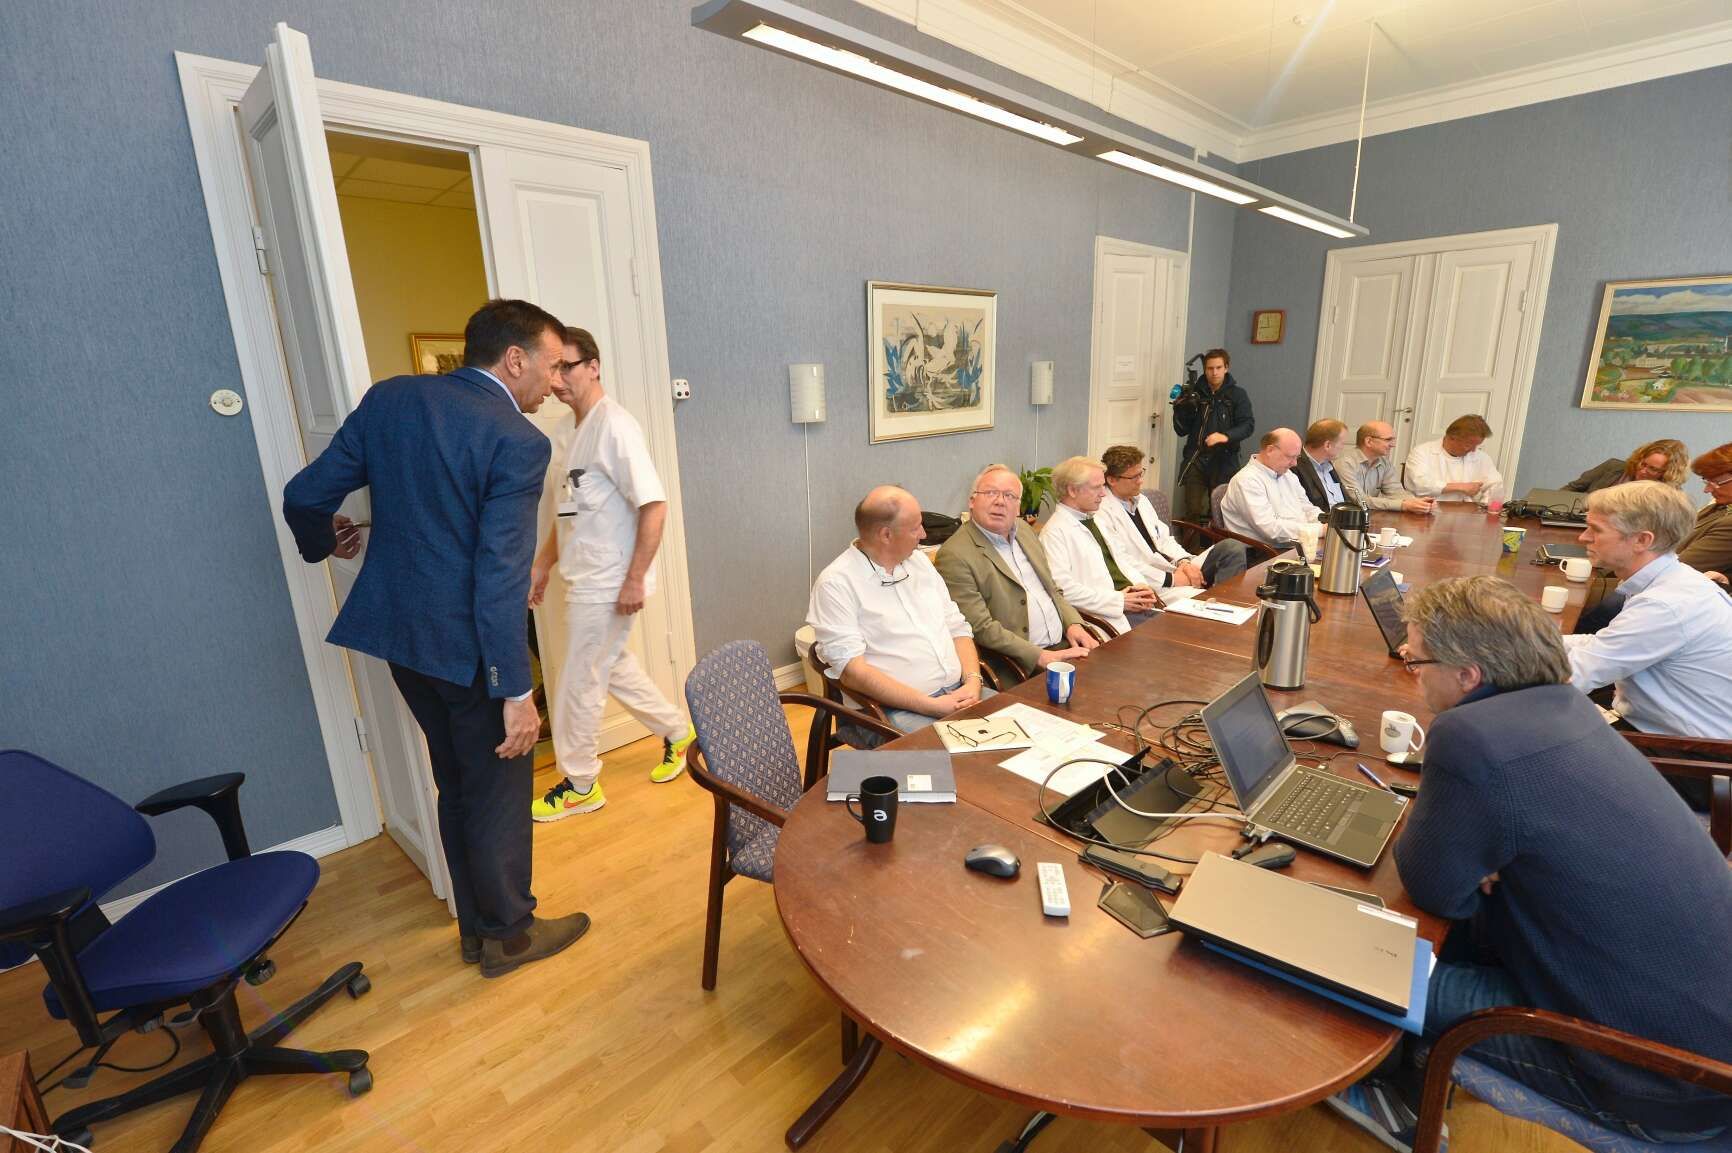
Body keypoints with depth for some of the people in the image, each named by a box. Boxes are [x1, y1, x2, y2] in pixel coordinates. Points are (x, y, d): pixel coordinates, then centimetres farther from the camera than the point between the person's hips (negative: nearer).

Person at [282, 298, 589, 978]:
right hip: (468, 643, -7)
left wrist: (322, 542, 30)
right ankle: (508, 933, 31)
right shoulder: (518, 442, -18)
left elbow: (304, 497, 7)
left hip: (396, 629, 7)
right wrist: (516, 692, -19)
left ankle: (476, 925, 38)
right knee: (499, 787, 12)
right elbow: (500, 579, -23)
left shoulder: (387, 398, 3)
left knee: (457, 783, 21)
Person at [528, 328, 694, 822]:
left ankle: (580, 785, 22)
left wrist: (635, 579, -22)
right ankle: (678, 731, 37)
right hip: (585, 580, 9)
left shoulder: (615, 426, -17)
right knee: (614, 668, 19)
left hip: (606, 586, -9)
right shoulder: (572, 433, 11)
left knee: (577, 684, 3)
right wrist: (543, 565, 17)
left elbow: (654, 506, -22)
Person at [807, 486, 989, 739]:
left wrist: (973, 682, -5)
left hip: (958, 693, 7)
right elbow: (851, 671, -16)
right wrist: (932, 706, -19)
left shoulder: (919, 561, 13)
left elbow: (958, 628, 14)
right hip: (896, 709, -6)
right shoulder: (836, 583, -9)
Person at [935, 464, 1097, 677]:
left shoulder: (1024, 529, 14)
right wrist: (1041, 657, -19)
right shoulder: (955, 555, -12)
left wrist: (1074, 624, 3)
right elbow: (981, 628, -16)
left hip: (1064, 646, 8)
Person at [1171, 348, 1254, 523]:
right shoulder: (1195, 393, 9)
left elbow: (1248, 425, -6)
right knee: (1192, 512, -3)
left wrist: (1226, 436, -25)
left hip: (1224, 461, -1)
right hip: (1195, 460, 1)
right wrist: (1181, 410, -11)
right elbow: (1182, 430, 8)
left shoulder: (1237, 394, 4)